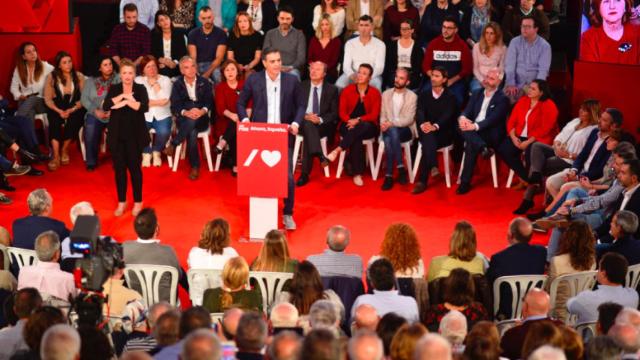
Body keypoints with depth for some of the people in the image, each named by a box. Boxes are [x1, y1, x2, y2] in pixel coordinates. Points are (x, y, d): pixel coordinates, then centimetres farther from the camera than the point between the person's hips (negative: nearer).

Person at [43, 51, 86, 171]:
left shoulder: (79, 76, 3)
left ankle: (64, 150, -6)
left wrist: (71, 110, -17)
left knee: (73, 120, -31)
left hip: (74, 107, 0)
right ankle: (55, 156, -29)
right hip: (57, 107, 0)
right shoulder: (51, 77, 2)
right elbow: (48, 99, -1)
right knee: (54, 120, -31)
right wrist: (59, 111, -17)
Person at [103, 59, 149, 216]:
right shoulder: (114, 89, 5)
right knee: (119, 168, 7)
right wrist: (123, 95, -16)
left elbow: (145, 107, -19)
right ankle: (121, 202, 18)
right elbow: (105, 106, -12)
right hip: (117, 135, 2)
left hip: (134, 135, -2)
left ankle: (138, 202, 15)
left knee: (134, 167, 3)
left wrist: (126, 102, -21)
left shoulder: (140, 89, -1)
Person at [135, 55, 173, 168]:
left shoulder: (165, 80, 5)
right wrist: (157, 102, -13)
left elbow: (164, 100, -11)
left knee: (163, 132, -31)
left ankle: (156, 152, 3)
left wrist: (154, 83, -8)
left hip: (162, 116, 0)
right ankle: (146, 153, 2)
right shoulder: (138, 80, 6)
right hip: (144, 115, 0)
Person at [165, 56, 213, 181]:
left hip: (201, 119, 1)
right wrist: (186, 113, -23)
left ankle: (173, 144, -19)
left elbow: (209, 102, 1)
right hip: (184, 120, -1)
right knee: (191, 132, -36)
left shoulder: (204, 82, 8)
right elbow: (174, 107, -3)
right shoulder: (177, 84, 6)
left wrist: (202, 111, -22)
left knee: (192, 121, -36)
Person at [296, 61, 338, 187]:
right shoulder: (301, 86, 12)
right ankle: (319, 155, -54)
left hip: (323, 126, -1)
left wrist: (320, 119, -16)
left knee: (308, 136, -34)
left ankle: (305, 174, -37)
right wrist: (305, 116, -15)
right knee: (308, 123, -37)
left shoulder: (332, 90, 9)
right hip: (303, 123, 1)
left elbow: (334, 113, 3)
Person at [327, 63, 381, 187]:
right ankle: (357, 174, -36)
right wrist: (350, 121, -20)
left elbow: (374, 115, -5)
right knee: (356, 139, -35)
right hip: (348, 125, 0)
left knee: (364, 126, -38)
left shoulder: (375, 93, 3)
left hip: (367, 127, 0)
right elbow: (342, 112, 1)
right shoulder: (347, 90, 6)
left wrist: (358, 120, -21)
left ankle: (337, 150, -42)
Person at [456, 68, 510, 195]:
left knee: (470, 145, -33)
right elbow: (467, 111, 7)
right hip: (473, 131, 5)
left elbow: (493, 119, -16)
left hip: (491, 134, -5)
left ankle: (465, 182, -29)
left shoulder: (502, 99, -3)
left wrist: (475, 126, -30)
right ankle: (484, 148, -39)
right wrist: (463, 118, -19)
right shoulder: (477, 94, 17)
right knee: (462, 126, -29)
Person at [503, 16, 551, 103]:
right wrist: (511, 84, -17)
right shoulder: (515, 42, 5)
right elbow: (509, 65, -3)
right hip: (516, 84, 1)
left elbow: (543, 70, -7)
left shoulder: (545, 46, 1)